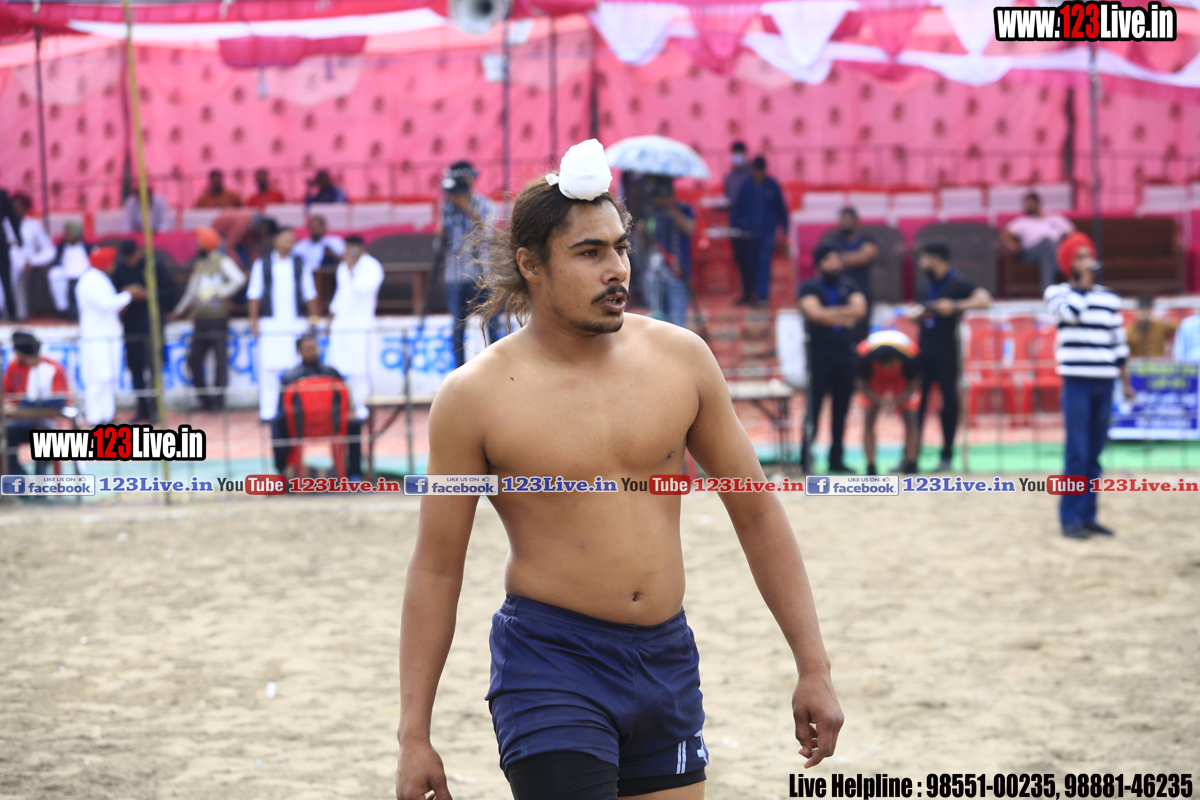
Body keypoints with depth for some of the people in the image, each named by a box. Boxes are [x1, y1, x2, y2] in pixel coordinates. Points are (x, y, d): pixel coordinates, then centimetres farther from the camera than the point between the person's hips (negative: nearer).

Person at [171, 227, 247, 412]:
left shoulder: (222, 262, -4)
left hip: (218, 318, -7)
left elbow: (239, 279, -20)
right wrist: (179, 311, 29)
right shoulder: (199, 264, 18)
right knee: (194, 360, 2)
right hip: (200, 319, 7)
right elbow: (191, 290, 27)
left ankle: (218, 401, -2)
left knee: (220, 360, -4)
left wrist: (222, 293, -12)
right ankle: (204, 400, 10)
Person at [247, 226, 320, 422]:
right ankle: (268, 411, -1)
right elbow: (255, 293, 6)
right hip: (270, 323, -1)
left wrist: (313, 316, 7)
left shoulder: (300, 264, 12)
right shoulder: (262, 264, 7)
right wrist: (254, 319, -1)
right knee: (268, 368, -5)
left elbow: (309, 293, 14)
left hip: (296, 323, 1)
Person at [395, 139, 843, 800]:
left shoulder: (680, 358, 2)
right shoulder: (475, 396, -7)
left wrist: (814, 668, 6)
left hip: (667, 661, 4)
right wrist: (414, 735, -4)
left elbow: (756, 514, 8)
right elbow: (436, 568, -2)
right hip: (549, 666, -4)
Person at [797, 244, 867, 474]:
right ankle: (805, 460, -3)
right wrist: (844, 318, -7)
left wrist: (831, 312, -12)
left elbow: (860, 309, -5)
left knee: (841, 409, 7)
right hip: (819, 354, -4)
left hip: (845, 354, 4)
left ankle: (836, 459, 14)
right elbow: (814, 313, -15)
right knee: (813, 407, -6)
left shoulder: (849, 286, 12)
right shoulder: (809, 288, 1)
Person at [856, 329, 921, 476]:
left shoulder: (910, 355, -38)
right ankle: (870, 469, -7)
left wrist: (896, 401, -37)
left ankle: (911, 468, -2)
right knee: (869, 417, -13)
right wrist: (879, 401, -38)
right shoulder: (865, 354, -38)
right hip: (876, 377, 0)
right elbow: (863, 385, -21)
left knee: (910, 417, -12)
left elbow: (913, 385, -21)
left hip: (902, 377, 0)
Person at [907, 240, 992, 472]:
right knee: (916, 402, 3)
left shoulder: (957, 283, -7)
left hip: (947, 355, -6)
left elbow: (984, 300, -20)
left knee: (949, 402, 3)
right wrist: (917, 314, 3)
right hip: (923, 352, 6)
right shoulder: (925, 286, 13)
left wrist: (955, 306, -27)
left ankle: (946, 455, 12)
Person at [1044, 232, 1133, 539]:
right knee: (1077, 453, -9)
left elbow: (1117, 344, 16)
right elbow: (1071, 312, -21)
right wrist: (1084, 283, -9)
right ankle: (1071, 518, -7)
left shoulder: (1109, 299, 13)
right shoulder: (1057, 293, 1)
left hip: (1104, 381, 4)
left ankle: (1087, 515, 12)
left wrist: (1126, 381, 13)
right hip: (1076, 380, -4)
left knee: (1094, 453, 7)